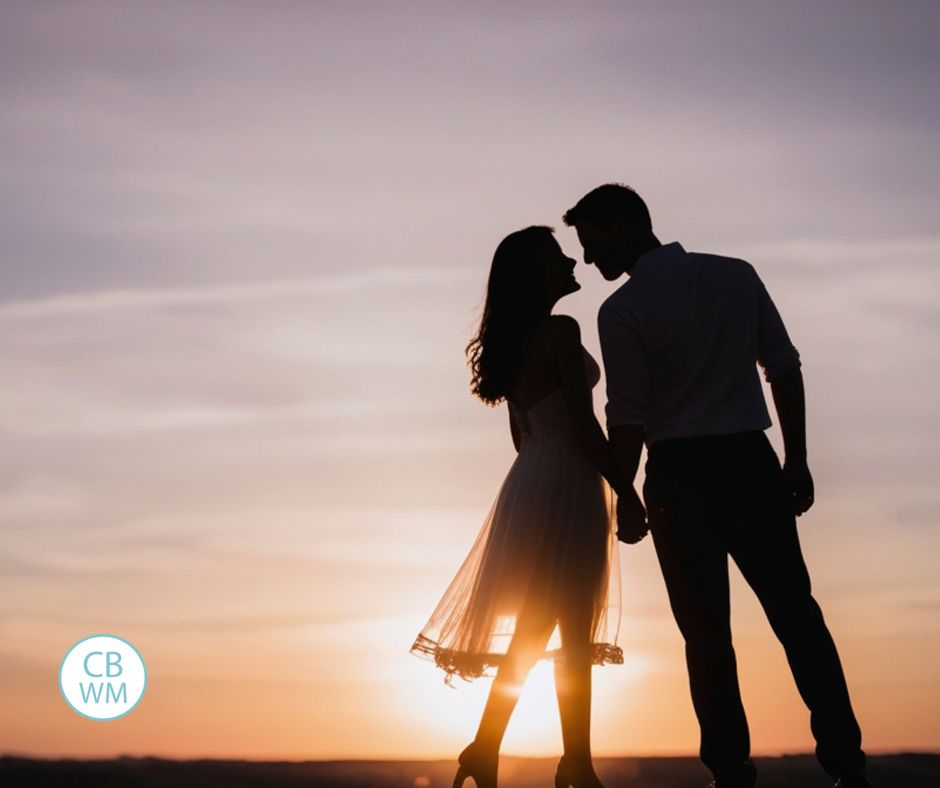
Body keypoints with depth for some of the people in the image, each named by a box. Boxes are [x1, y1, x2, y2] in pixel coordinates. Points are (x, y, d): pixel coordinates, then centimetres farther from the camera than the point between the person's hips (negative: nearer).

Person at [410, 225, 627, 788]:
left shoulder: (513, 342, 15)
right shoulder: (561, 332, -12)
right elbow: (583, 426, -17)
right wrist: (627, 492, -12)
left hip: (530, 484, 9)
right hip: (565, 485, -9)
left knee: (571, 633, 10)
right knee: (572, 632, -5)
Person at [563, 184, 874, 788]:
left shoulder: (622, 310, -6)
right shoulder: (738, 275, 6)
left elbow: (628, 415, -7)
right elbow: (784, 369, 5)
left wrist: (626, 494, 5)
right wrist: (797, 459, 10)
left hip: (680, 476, -3)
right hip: (751, 463, 3)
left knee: (706, 629, 6)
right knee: (796, 613, 5)